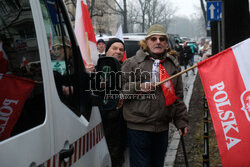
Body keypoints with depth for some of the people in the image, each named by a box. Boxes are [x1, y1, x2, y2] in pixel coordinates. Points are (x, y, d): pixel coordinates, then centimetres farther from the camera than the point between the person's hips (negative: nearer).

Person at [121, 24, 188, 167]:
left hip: (162, 128, 4)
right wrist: (139, 87, -14)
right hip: (138, 128, -4)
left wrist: (181, 121, 11)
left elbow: (178, 97, 15)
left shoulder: (173, 65, 13)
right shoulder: (132, 63, 0)